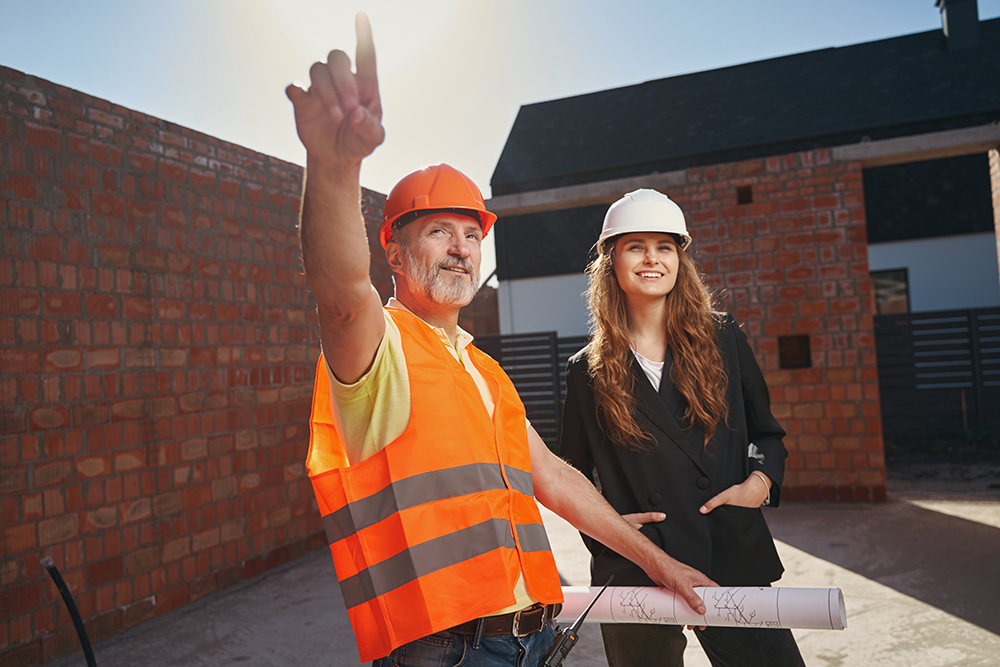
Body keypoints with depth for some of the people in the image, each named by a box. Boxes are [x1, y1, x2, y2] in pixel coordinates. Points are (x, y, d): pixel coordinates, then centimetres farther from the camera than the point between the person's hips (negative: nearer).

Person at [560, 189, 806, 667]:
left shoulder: (722, 338, 5)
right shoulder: (588, 370, 1)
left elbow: (767, 433, 13)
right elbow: (573, 477, 9)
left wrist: (759, 482, -6)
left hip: (735, 561, 1)